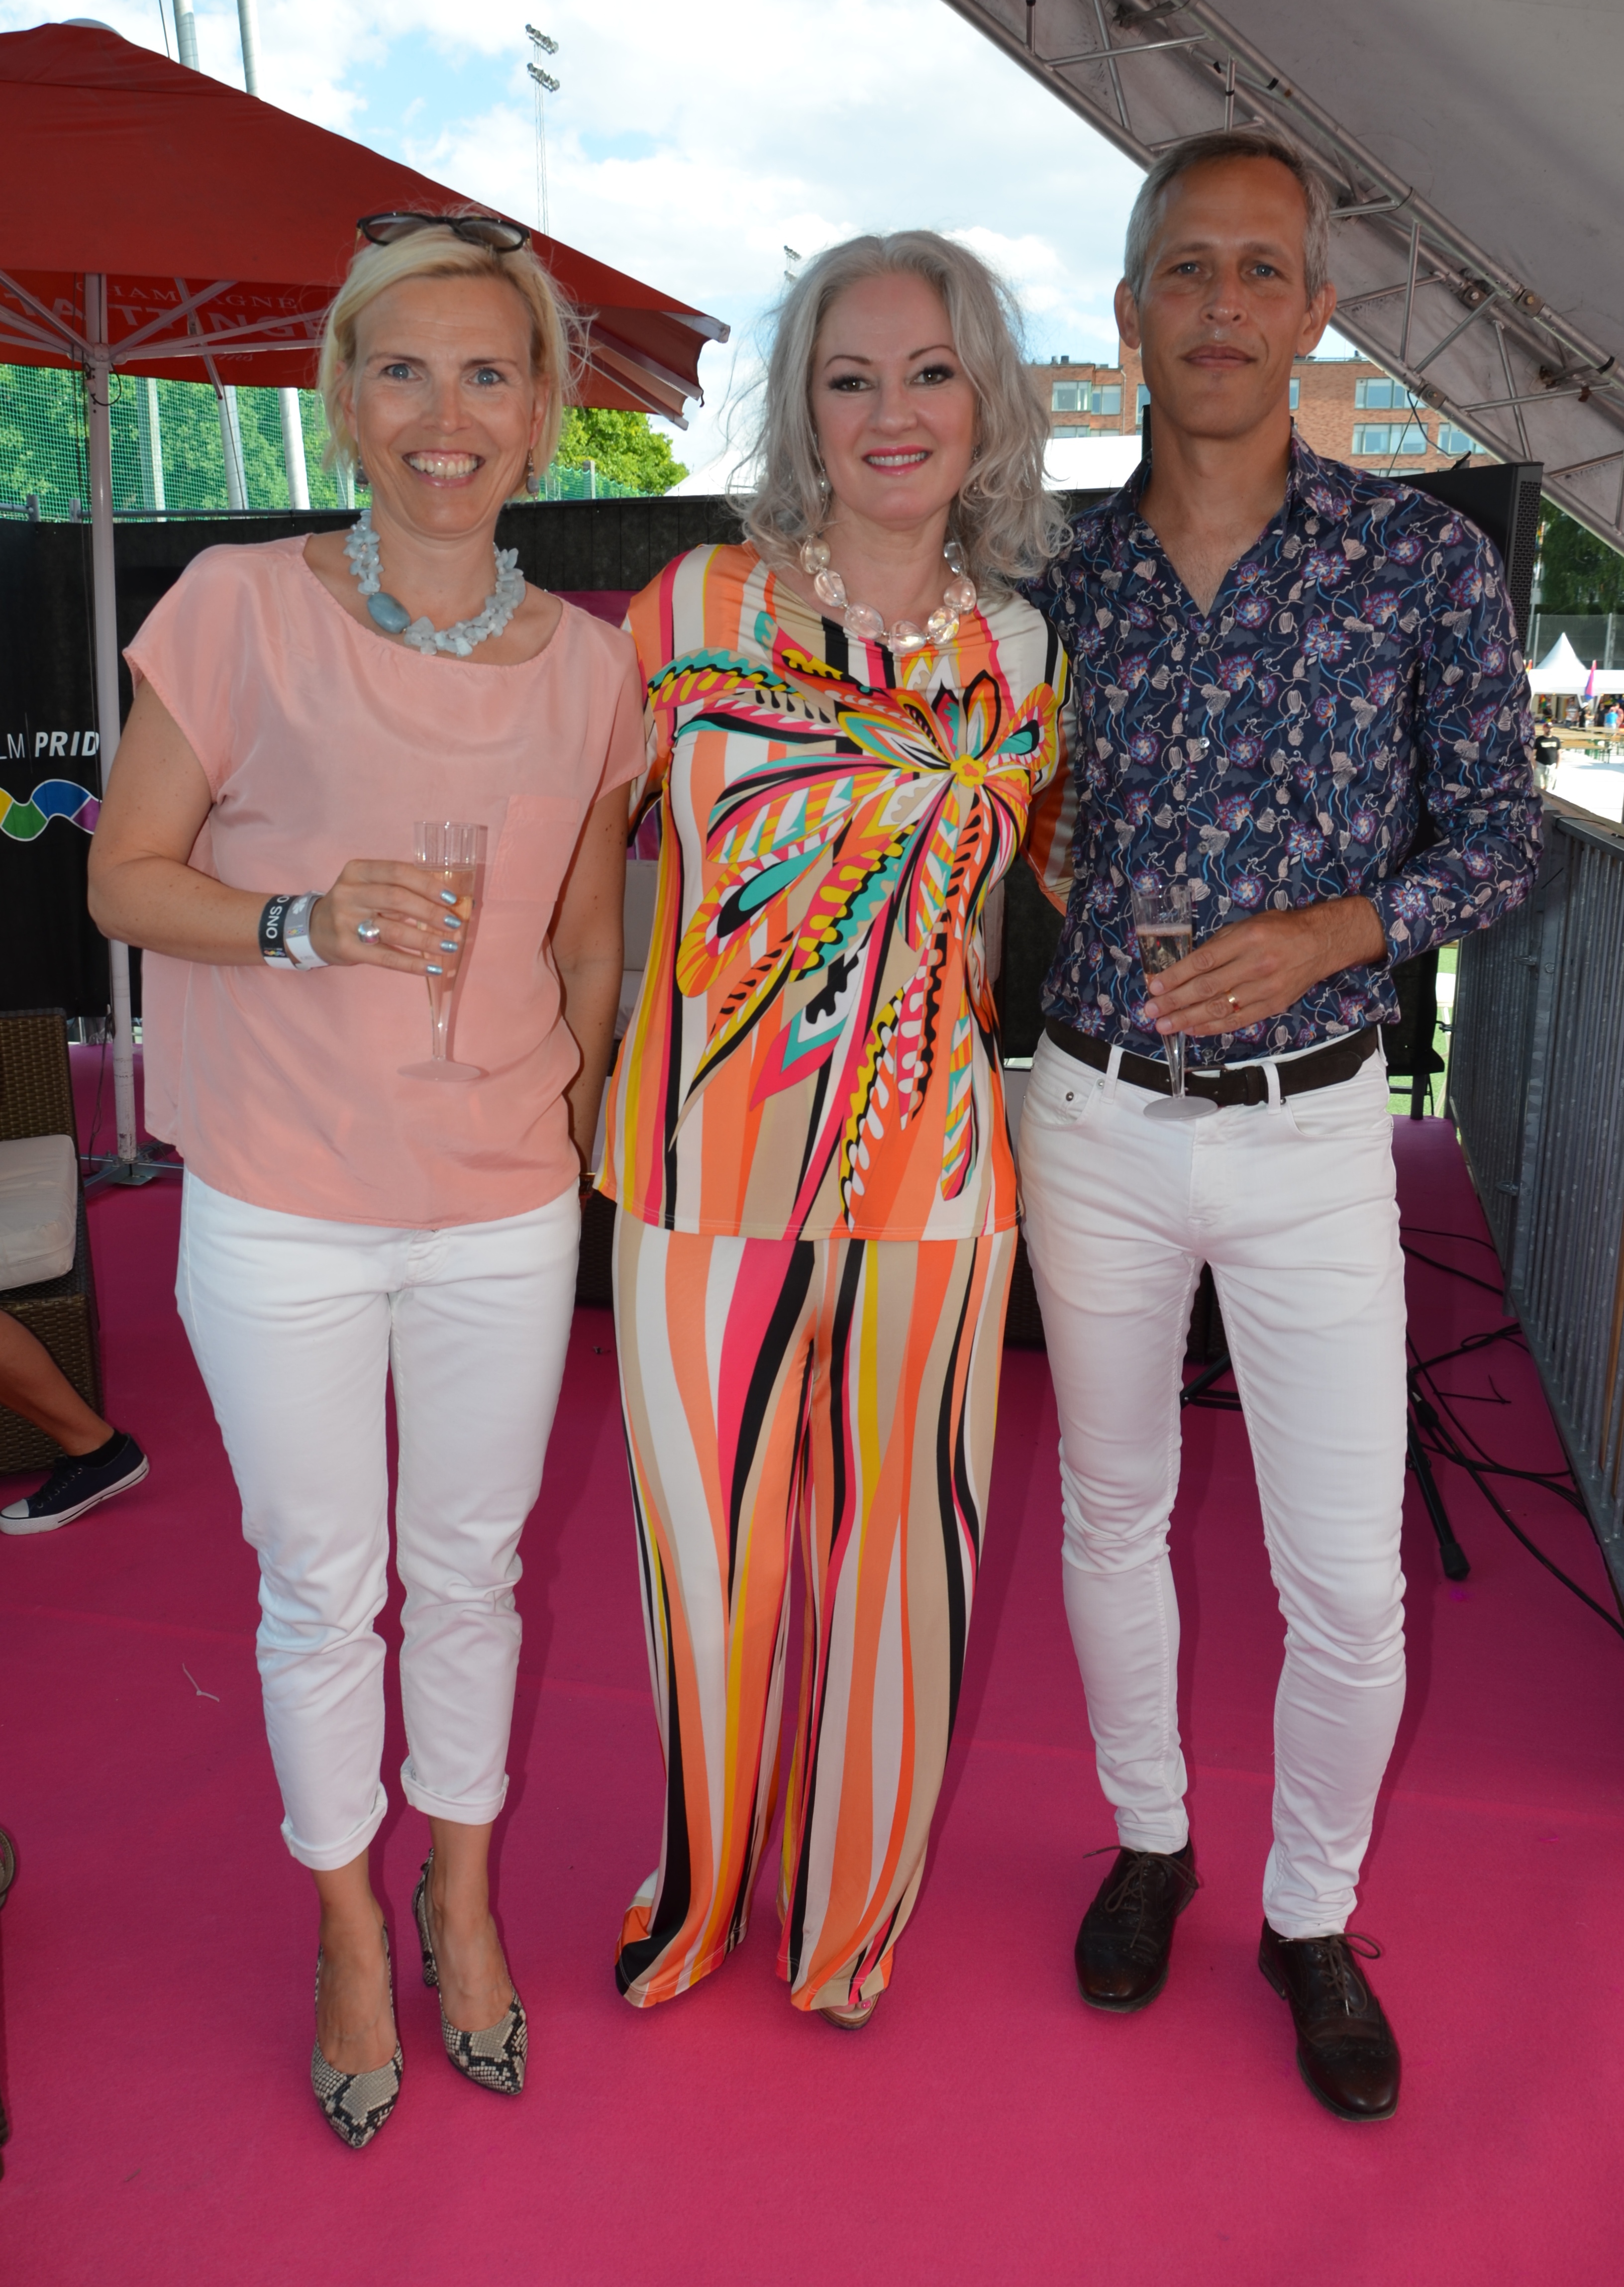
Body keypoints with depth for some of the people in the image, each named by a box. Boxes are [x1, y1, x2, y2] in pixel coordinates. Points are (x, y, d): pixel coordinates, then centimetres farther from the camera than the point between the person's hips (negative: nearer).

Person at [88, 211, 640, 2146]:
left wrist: (573, 1137, 9)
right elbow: (124, 877, -4)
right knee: (322, 1593, 13)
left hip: (506, 1215, 2)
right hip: (281, 1215, -2)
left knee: (470, 1571, 17)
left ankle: (462, 1900, 42)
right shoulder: (242, 610, -8)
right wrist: (305, 924, -20)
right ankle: (350, 1934, 38)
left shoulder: (588, 665, 1)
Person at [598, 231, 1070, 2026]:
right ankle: (700, 1883, 40)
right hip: (707, 1162, -1)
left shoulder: (1021, 653, 6)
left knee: (892, 1554, 12)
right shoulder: (697, 604, -1)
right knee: (710, 1551, 11)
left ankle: (847, 1903, 39)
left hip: (928, 1175, 2)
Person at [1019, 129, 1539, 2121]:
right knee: (1112, 1512, 15)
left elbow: (1498, 834, -2)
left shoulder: (1420, 557, -4)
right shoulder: (1059, 580, 2)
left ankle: (1312, 1916, 28)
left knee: (1348, 1581, 2)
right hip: (1093, 1118, 2)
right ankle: (1147, 1841, 39)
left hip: (1309, 1133, -2)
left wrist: (1329, 933, -18)